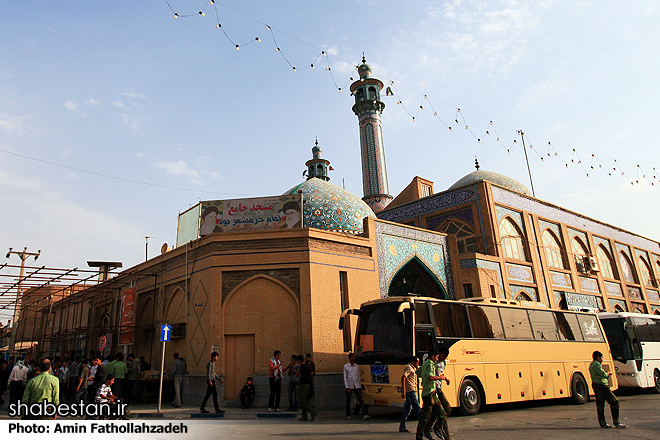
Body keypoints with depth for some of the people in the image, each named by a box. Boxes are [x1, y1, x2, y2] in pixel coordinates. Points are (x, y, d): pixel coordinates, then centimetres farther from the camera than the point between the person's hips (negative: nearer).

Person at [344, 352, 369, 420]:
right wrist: (347, 388, -10)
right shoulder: (346, 366, 0)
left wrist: (360, 386, 16)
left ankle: (365, 414, -14)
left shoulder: (356, 366, 11)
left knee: (360, 399, -8)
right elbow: (345, 377, -3)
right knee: (348, 401, 5)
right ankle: (348, 415, 19)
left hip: (356, 385, 3)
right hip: (349, 386, -2)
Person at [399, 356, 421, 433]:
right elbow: (403, 377, -22)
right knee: (417, 408, -6)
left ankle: (402, 427, 12)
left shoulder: (411, 368, 22)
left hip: (409, 392, 10)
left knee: (407, 409, 9)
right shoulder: (408, 368, -10)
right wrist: (403, 391, -27)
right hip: (410, 391, -10)